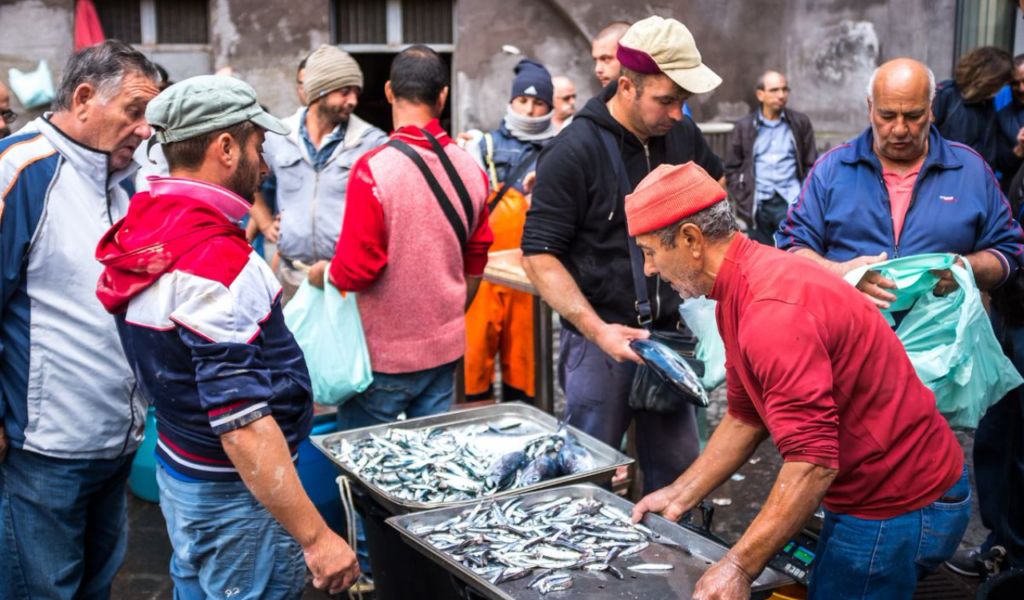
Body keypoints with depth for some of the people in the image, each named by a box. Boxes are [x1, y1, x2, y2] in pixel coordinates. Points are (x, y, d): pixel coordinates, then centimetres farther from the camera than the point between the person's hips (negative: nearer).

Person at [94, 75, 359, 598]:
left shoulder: (147, 229, 4)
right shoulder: (215, 260, -26)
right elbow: (242, 426, -30)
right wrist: (316, 537, -28)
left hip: (180, 471, 9)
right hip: (234, 497, -9)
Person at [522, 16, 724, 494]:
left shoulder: (682, 135, 4)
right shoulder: (573, 152, -14)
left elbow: (714, 184, 26)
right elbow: (539, 255, -14)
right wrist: (598, 330, -23)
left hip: (669, 332, 6)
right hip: (599, 341, -5)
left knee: (679, 471, 14)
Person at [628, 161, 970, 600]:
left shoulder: (774, 311, -29)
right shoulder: (740, 292, 4)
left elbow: (812, 463, -32)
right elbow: (746, 418, 12)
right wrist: (680, 495, 8)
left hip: (898, 511, -10)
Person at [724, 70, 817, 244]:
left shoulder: (800, 123, 7)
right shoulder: (744, 127, 7)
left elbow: (811, 165, 7)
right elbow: (732, 169, 8)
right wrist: (742, 200, -2)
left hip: (790, 203, -1)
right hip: (757, 206, 1)